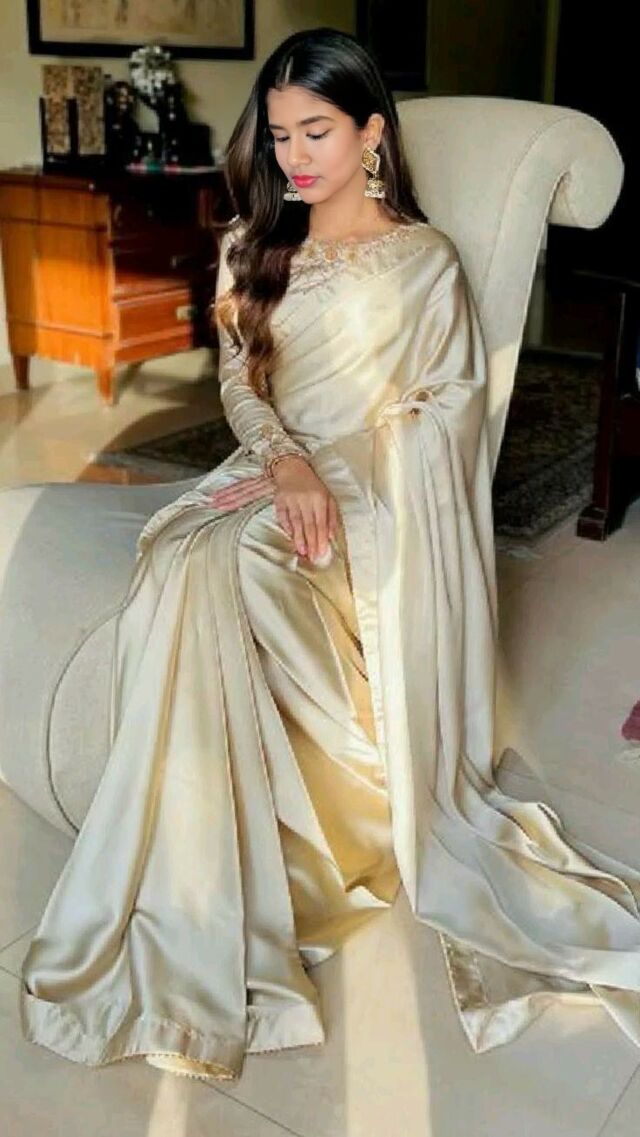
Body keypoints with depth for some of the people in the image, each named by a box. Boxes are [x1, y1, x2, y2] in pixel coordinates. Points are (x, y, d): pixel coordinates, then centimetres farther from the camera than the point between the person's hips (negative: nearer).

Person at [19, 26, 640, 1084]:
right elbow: (239, 379, 10)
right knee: (182, 567, -31)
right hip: (274, 471, 5)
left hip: (375, 494, -4)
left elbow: (450, 409, -1)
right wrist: (285, 461, -11)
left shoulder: (424, 261, 2)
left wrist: (331, 481, -14)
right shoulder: (255, 244, 15)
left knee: (216, 570, -34)